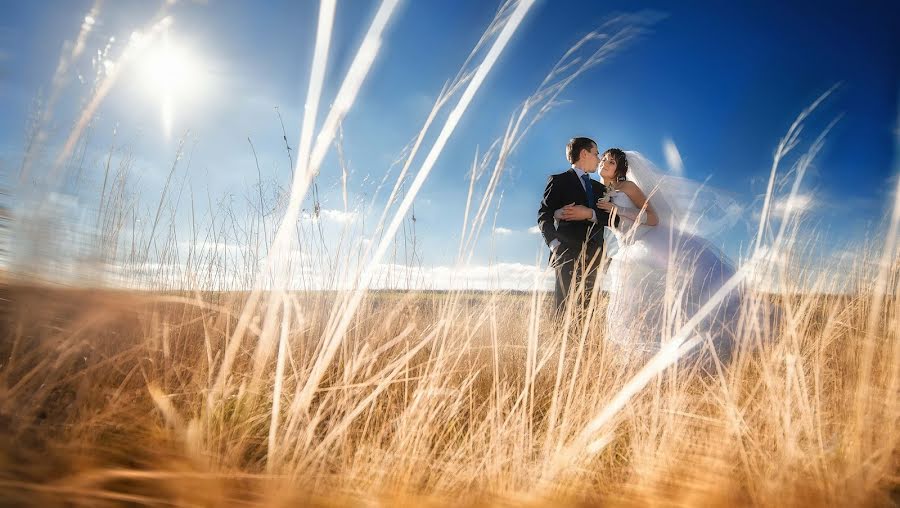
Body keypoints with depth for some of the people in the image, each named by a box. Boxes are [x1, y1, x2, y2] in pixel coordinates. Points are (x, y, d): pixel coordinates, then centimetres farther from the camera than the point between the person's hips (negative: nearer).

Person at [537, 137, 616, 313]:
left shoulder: (599, 188, 26)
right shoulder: (559, 180, 9)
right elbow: (544, 215, -1)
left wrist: (590, 214, -7)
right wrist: (555, 244, -17)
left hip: (595, 257, 5)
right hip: (568, 253, -5)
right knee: (566, 307, -15)